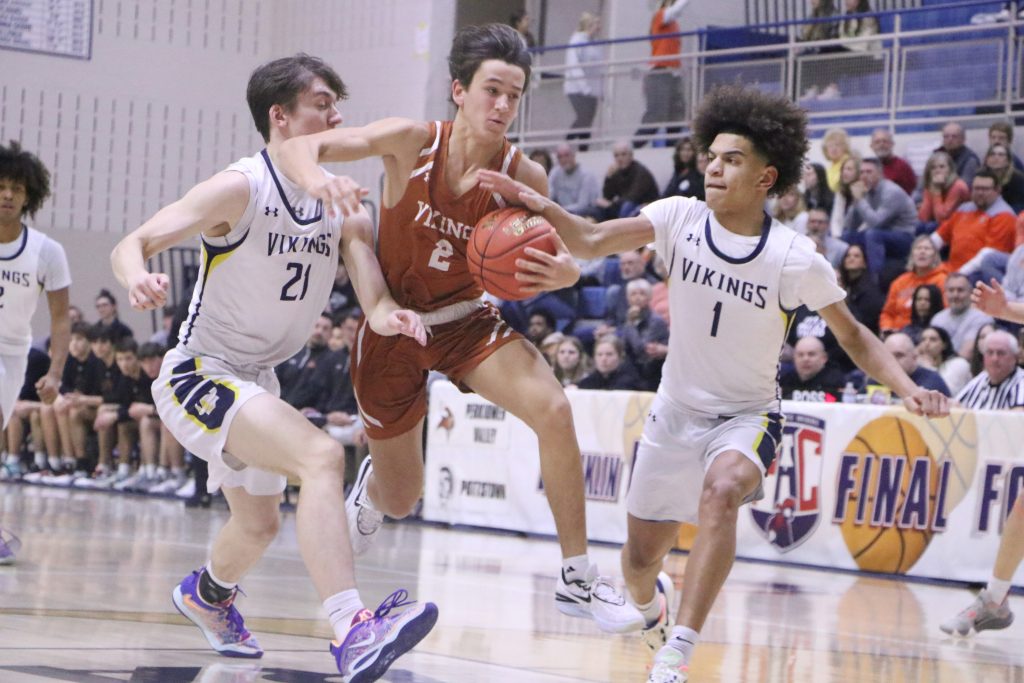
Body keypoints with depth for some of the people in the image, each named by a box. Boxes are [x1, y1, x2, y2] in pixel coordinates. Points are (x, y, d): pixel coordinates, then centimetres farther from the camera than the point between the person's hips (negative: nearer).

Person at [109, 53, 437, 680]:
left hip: (257, 380, 9)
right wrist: (138, 277, -45)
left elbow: (375, 303, -8)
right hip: (198, 373, -9)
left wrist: (392, 316, -31)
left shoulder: (344, 207, 1)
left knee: (259, 523, 28)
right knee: (321, 455, -32)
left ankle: (207, 594, 61)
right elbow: (133, 244, -22)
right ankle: (352, 633, -44)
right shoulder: (242, 188, -18)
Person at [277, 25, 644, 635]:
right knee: (400, 501, 10)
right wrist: (317, 179, -47)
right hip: (393, 326, -1)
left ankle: (578, 579, -17)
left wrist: (563, 273, -33)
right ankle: (370, 488, 52)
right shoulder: (413, 142, -20)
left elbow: (560, 258, -7)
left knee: (554, 411, -27)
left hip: (467, 320, 1)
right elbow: (296, 147, -22)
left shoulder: (524, 177, -16)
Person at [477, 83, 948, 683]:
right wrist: (541, 207, -39)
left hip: (748, 414, -3)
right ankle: (649, 607, 51)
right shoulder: (682, 218, -11)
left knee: (720, 492, -36)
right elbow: (591, 241, -20)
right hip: (677, 409, 3)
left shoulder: (795, 258, -16)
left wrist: (907, 388, -22)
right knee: (643, 554, 10)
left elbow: (853, 335, -6)